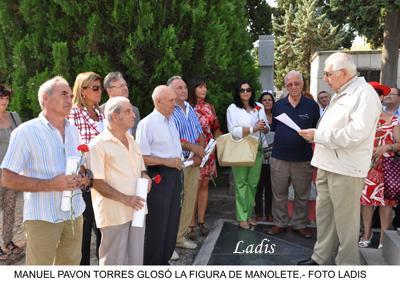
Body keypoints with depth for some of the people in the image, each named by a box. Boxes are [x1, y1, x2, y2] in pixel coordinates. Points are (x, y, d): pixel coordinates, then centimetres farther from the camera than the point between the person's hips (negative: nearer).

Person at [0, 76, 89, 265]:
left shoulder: (73, 130, 10)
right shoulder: (26, 131, -11)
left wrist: (84, 179, -3)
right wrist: (51, 184, -24)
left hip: (74, 214, 6)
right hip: (43, 217, -6)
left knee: (71, 265, 15)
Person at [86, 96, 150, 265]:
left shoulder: (132, 141, 13)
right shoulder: (98, 144, -11)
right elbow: (96, 182, -16)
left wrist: (145, 176, -1)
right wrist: (124, 198, -21)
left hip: (136, 209, 7)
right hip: (114, 213, -7)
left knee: (136, 258, 15)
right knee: (114, 260, 5)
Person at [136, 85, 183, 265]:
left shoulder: (171, 121, 13)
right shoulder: (147, 124, -14)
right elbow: (141, 157, -18)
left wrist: (178, 162, 12)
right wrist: (166, 162, -19)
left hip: (174, 175, 8)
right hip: (158, 176, -8)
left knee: (172, 221, 15)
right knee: (157, 224, 1)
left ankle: (164, 260, 31)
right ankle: (151, 262, 17)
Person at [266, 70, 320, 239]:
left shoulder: (312, 105, -1)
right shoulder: (279, 105, 5)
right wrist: (278, 143, 9)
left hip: (303, 158, -1)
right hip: (279, 157, 2)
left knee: (302, 194, 10)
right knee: (279, 193, 9)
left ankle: (300, 224, 25)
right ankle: (280, 223, 24)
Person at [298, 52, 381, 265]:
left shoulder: (364, 94, -14)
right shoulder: (340, 94, 18)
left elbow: (355, 134, -24)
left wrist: (318, 135, -16)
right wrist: (316, 135, 7)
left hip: (346, 170, -9)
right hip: (327, 166, 10)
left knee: (345, 223, 0)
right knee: (324, 216, 16)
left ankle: (347, 264, 14)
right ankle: (321, 258, 29)